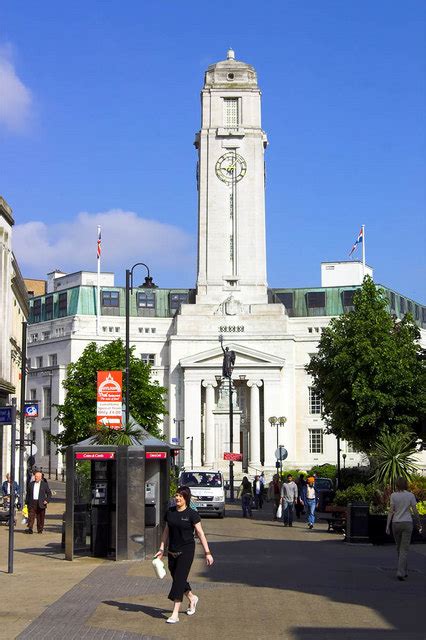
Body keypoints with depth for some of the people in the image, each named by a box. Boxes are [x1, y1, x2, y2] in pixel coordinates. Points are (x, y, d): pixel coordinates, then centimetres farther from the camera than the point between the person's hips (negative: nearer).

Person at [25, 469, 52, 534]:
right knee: (31, 516, -10)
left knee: (40, 518, 4)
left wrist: (47, 500, -5)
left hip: (41, 504, -1)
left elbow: (49, 493, 8)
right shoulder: (31, 484, 11)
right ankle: (30, 529, -14)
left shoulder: (44, 484, 5)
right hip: (32, 503, 1)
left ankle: (40, 530, 14)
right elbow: (28, 493, 14)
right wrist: (27, 502, 6)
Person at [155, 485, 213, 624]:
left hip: (186, 551, -6)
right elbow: (166, 532, 14)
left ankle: (175, 614, -8)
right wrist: (161, 549, 8)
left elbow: (200, 534, -6)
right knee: (176, 578, 14)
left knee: (179, 579, -9)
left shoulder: (192, 514, -8)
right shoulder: (170, 512, 7)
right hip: (172, 551, 6)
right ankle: (192, 598, 42)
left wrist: (207, 552, -8)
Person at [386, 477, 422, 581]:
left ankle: (404, 571, 27)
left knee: (399, 548, 18)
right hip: (407, 523, -1)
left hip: (396, 523, 1)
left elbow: (391, 511, -7)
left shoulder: (393, 495, -3)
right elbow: (415, 511, -2)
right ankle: (400, 572, -15)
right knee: (404, 550, -2)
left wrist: (387, 525, -5)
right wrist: (419, 525, 10)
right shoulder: (411, 495, -3)